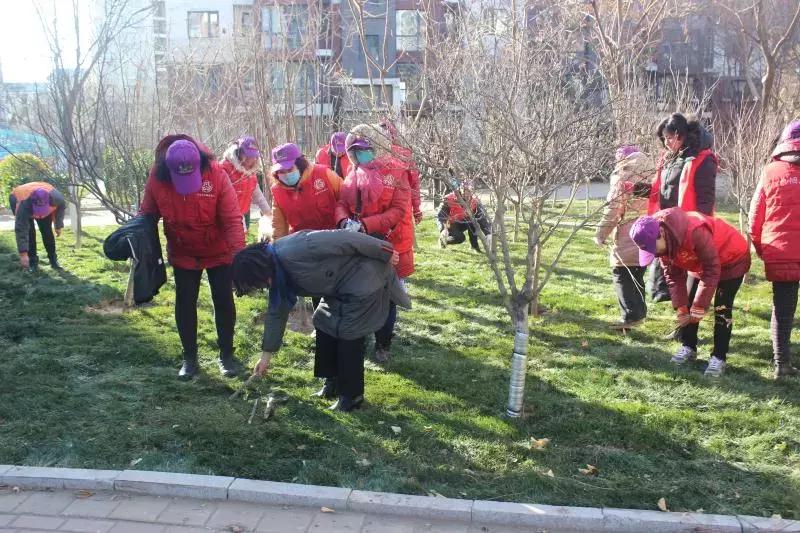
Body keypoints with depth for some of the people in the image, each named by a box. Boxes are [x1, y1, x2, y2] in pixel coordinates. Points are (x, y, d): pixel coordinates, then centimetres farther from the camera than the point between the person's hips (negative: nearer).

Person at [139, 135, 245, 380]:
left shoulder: (216, 174, -26)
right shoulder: (157, 178, -18)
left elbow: (233, 218, -26)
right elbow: (147, 215, -3)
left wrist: (238, 252, -35)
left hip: (218, 251, -2)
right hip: (183, 254, 2)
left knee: (224, 301, 6)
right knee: (184, 303, 8)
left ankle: (226, 354, 23)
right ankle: (189, 357, 23)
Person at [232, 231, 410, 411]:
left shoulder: (293, 251, -29)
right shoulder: (277, 273, 2)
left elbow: (345, 239, -27)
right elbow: (277, 312, 13)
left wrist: (386, 253, -18)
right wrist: (266, 355, 18)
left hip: (365, 278, -9)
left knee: (348, 334, -5)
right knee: (324, 324, 12)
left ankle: (352, 395, 8)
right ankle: (333, 382, 27)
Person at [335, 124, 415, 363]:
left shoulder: (397, 172, -11)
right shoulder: (354, 173, 7)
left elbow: (398, 211, -17)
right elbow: (342, 204, 6)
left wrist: (365, 225, -26)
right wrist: (345, 221, -18)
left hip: (389, 245, -4)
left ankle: (383, 344, 24)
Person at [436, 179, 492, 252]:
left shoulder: (475, 201, -17)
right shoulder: (450, 199, -25)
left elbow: (483, 217, -22)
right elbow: (440, 216, -24)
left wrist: (488, 234, -35)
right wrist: (443, 229, -41)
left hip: (462, 224, 4)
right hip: (450, 225, -4)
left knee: (473, 222, -27)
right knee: (460, 238, -31)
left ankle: (474, 245, -12)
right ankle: (443, 239, 0)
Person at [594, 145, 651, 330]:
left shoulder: (621, 180, -6)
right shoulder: (647, 182, 12)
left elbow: (612, 210, -9)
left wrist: (601, 233, -3)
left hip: (627, 237, -7)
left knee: (621, 274, -2)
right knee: (637, 275, 16)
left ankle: (631, 315, -7)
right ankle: (639, 312, 22)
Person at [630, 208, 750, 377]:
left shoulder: (694, 231, -42)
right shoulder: (663, 242, -17)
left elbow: (712, 270, -34)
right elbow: (673, 275, -6)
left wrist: (700, 307, -30)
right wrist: (680, 307, -15)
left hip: (732, 259, -7)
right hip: (701, 264, 7)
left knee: (722, 309, -11)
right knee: (688, 305, 4)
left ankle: (719, 357, -2)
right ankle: (688, 347, 20)